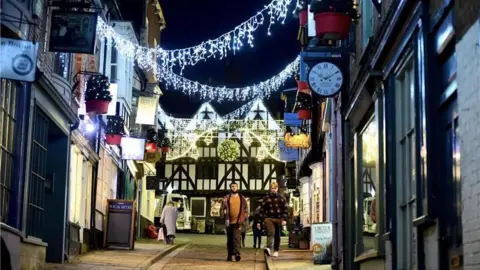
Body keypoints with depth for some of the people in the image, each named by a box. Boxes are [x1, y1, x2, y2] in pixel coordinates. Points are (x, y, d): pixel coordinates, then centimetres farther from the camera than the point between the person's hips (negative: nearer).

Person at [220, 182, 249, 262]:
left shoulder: (242, 198, 8)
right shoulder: (226, 198, 5)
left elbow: (246, 209, 11)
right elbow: (222, 209, 1)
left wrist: (244, 218, 1)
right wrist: (224, 217, -11)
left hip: (238, 222, -1)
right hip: (229, 222, 1)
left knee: (236, 238, -15)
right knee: (229, 239, 8)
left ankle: (237, 253, -24)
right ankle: (230, 255, 14)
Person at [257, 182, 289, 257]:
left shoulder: (281, 198, 8)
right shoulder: (266, 198, 7)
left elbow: (285, 209, 4)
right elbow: (261, 210, 7)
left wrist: (284, 219, -6)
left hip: (279, 219, 2)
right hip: (269, 218, -2)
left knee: (277, 236, 8)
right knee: (271, 232, -24)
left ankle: (276, 251, 18)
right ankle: (268, 248, -39)